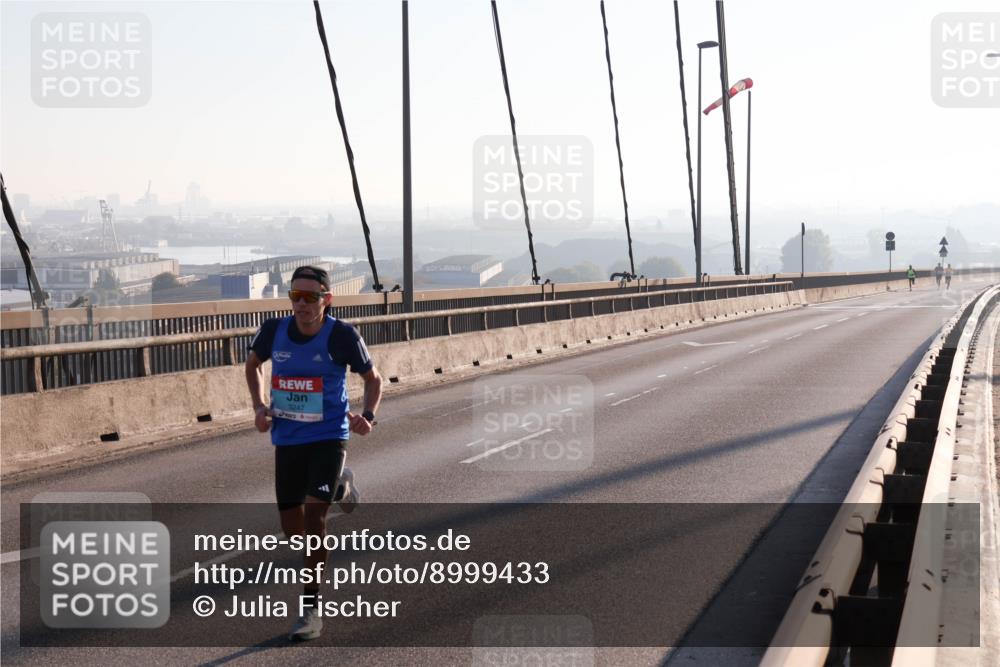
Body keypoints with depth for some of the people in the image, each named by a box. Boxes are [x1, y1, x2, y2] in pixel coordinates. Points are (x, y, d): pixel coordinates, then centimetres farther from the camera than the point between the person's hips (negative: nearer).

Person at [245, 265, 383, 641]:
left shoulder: (342, 336, -14)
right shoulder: (274, 331, -6)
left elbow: (372, 378, 1)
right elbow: (252, 363, 16)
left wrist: (367, 416, -16)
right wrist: (259, 406, 1)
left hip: (328, 437, -4)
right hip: (286, 439, 4)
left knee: (314, 515, -19)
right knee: (293, 531, 12)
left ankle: (310, 608, -6)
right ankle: (340, 486, 46)